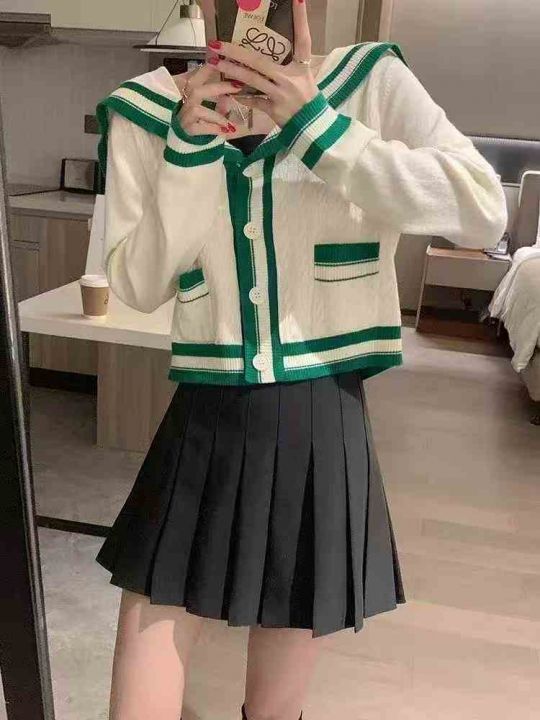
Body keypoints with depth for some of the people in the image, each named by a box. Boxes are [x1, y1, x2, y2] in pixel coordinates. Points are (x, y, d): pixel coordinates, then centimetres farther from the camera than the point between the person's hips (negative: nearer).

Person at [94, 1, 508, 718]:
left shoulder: (372, 81, -1)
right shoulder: (146, 110, 1)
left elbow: (484, 212, -14)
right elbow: (138, 287, -2)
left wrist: (316, 124, -18)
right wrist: (189, 152, -14)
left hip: (322, 436, 0)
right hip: (201, 428, 1)